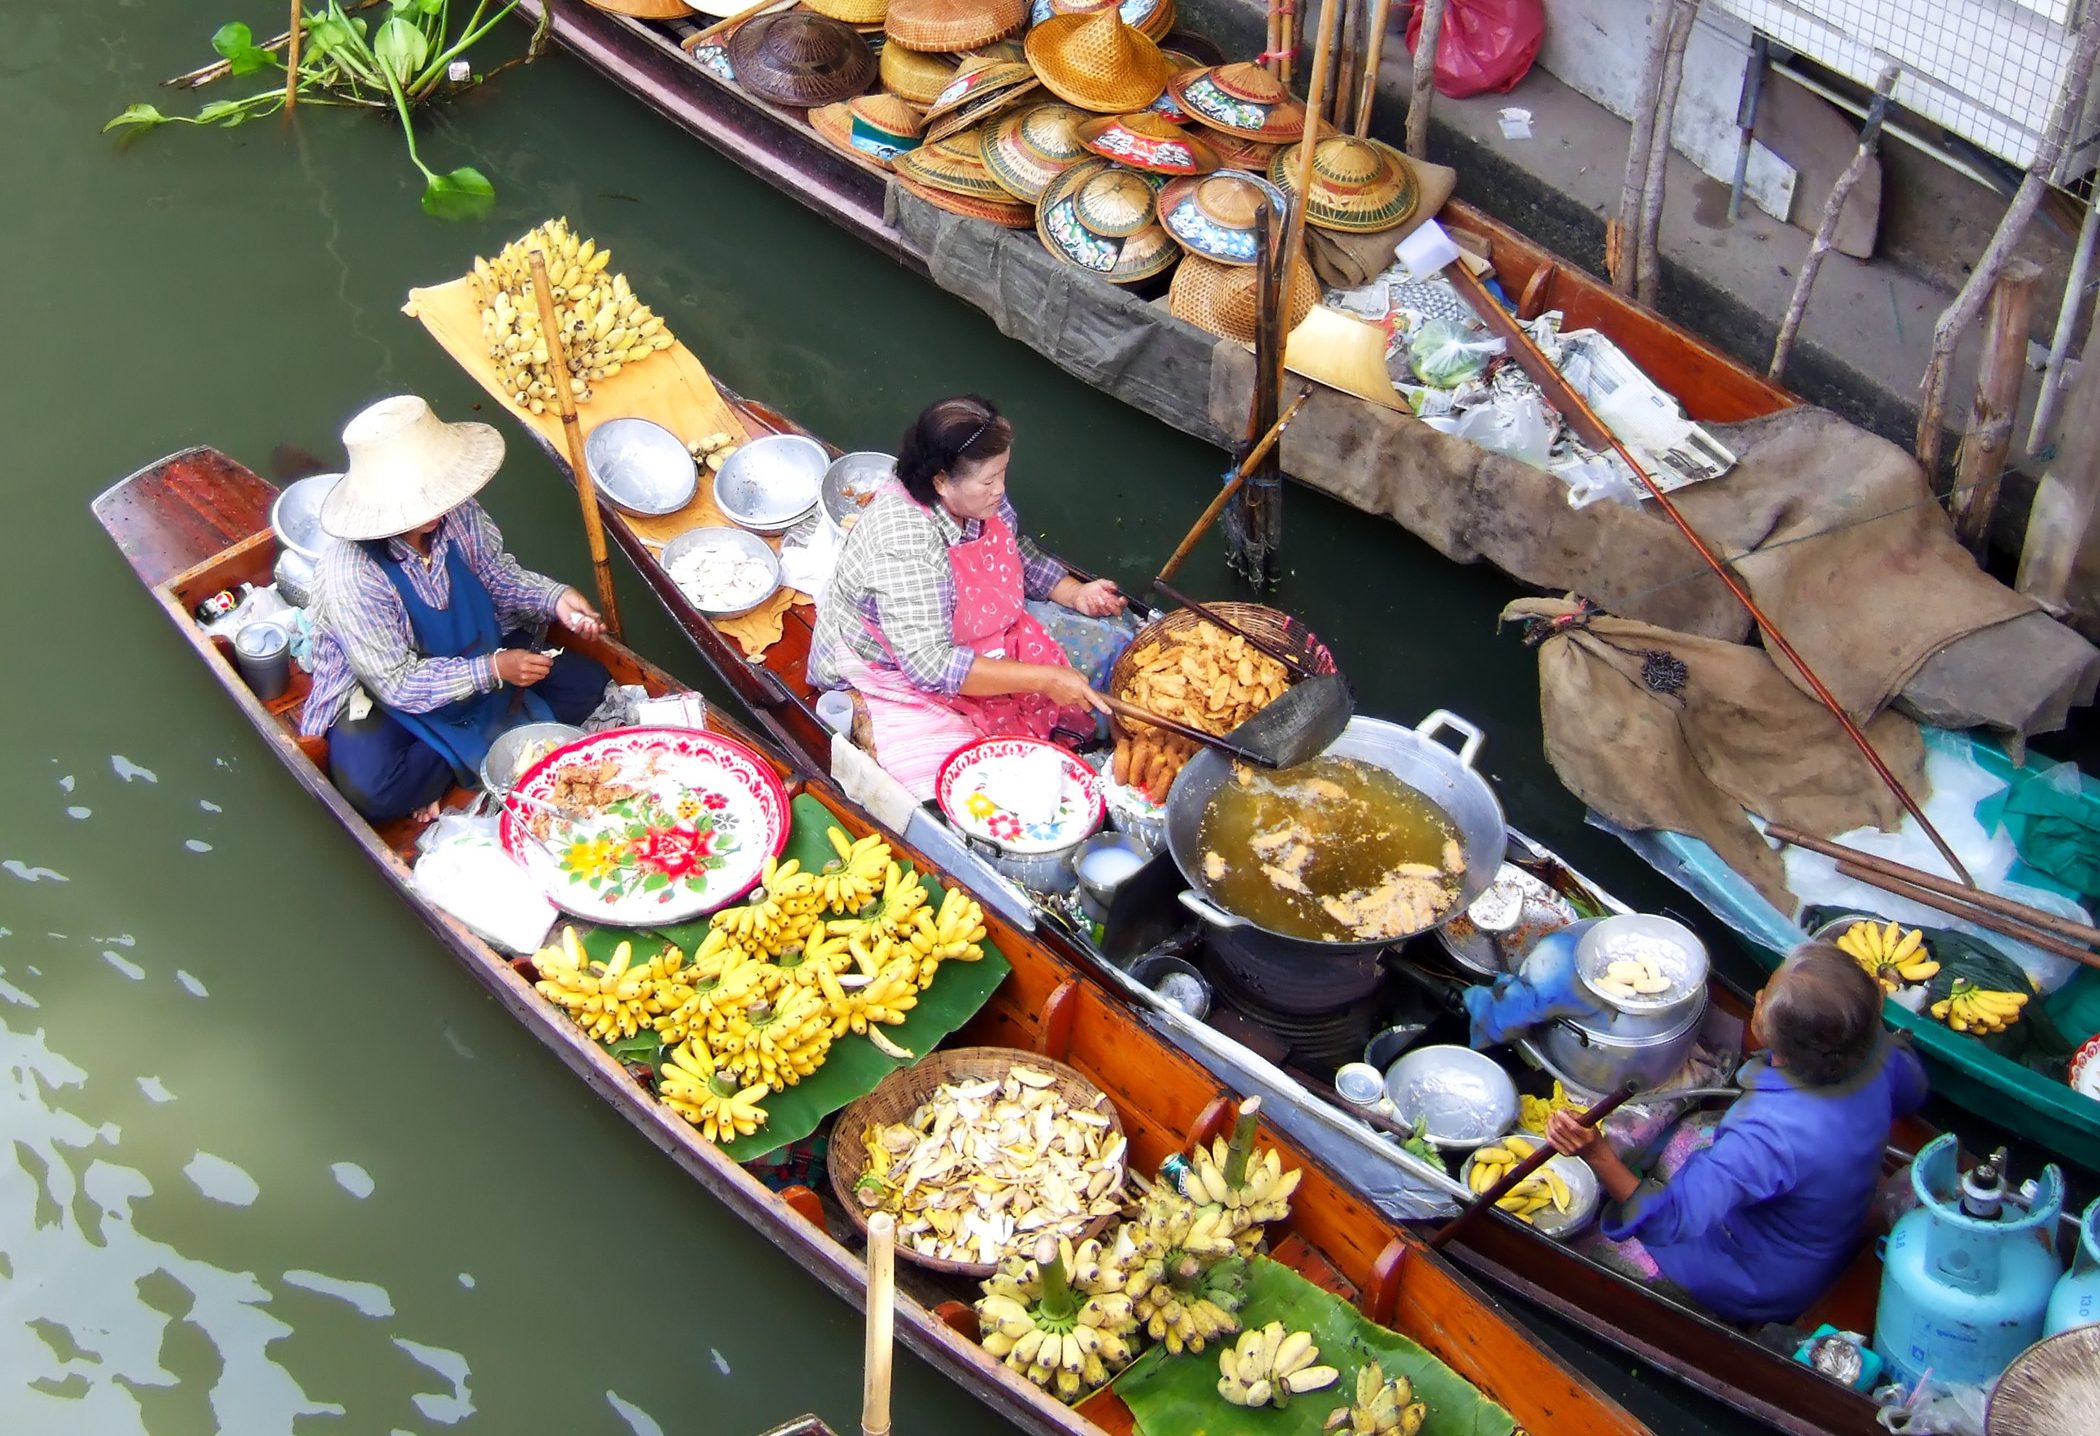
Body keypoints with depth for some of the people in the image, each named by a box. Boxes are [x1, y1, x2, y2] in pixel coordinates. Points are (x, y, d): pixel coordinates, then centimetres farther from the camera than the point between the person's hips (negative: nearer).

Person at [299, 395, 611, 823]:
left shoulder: (456, 512, -20)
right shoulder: (353, 575, -34)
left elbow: (497, 572, 0)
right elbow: (397, 683, -27)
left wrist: (553, 597, -19)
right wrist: (492, 670, -32)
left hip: (472, 654, 6)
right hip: (380, 694, -6)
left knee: (585, 682, -4)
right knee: (369, 789, -33)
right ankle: (481, 750, -6)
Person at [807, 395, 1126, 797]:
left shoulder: (977, 499, -11)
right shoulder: (904, 541, -35)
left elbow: (1023, 556, 12)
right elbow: (930, 666, -38)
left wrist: (1076, 595, -7)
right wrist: (1043, 678, -36)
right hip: (893, 680, -8)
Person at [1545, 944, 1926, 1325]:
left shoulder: (1770, 1133, -45)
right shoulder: (1876, 1060, -24)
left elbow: (1669, 1220, -44)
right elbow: (1912, 1088, 1)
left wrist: (1597, 1154, -55)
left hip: (1764, 1290, -7)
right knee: (1684, 1134, 23)